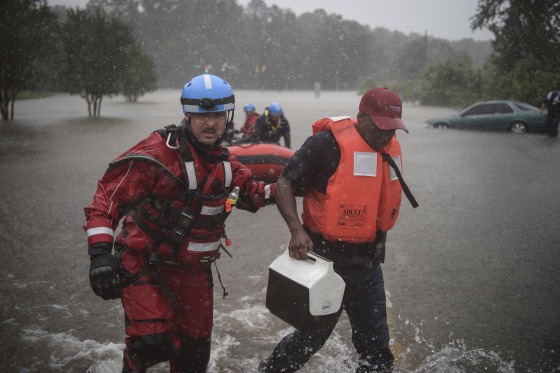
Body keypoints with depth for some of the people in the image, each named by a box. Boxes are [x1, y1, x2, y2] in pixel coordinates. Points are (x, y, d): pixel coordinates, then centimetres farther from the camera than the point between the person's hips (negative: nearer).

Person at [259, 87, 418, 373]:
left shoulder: (390, 149, 5)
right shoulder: (328, 143, -17)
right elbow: (284, 183, -16)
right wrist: (297, 230, -30)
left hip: (368, 264, 6)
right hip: (327, 261, -6)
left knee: (376, 348, 12)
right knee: (313, 336, 9)